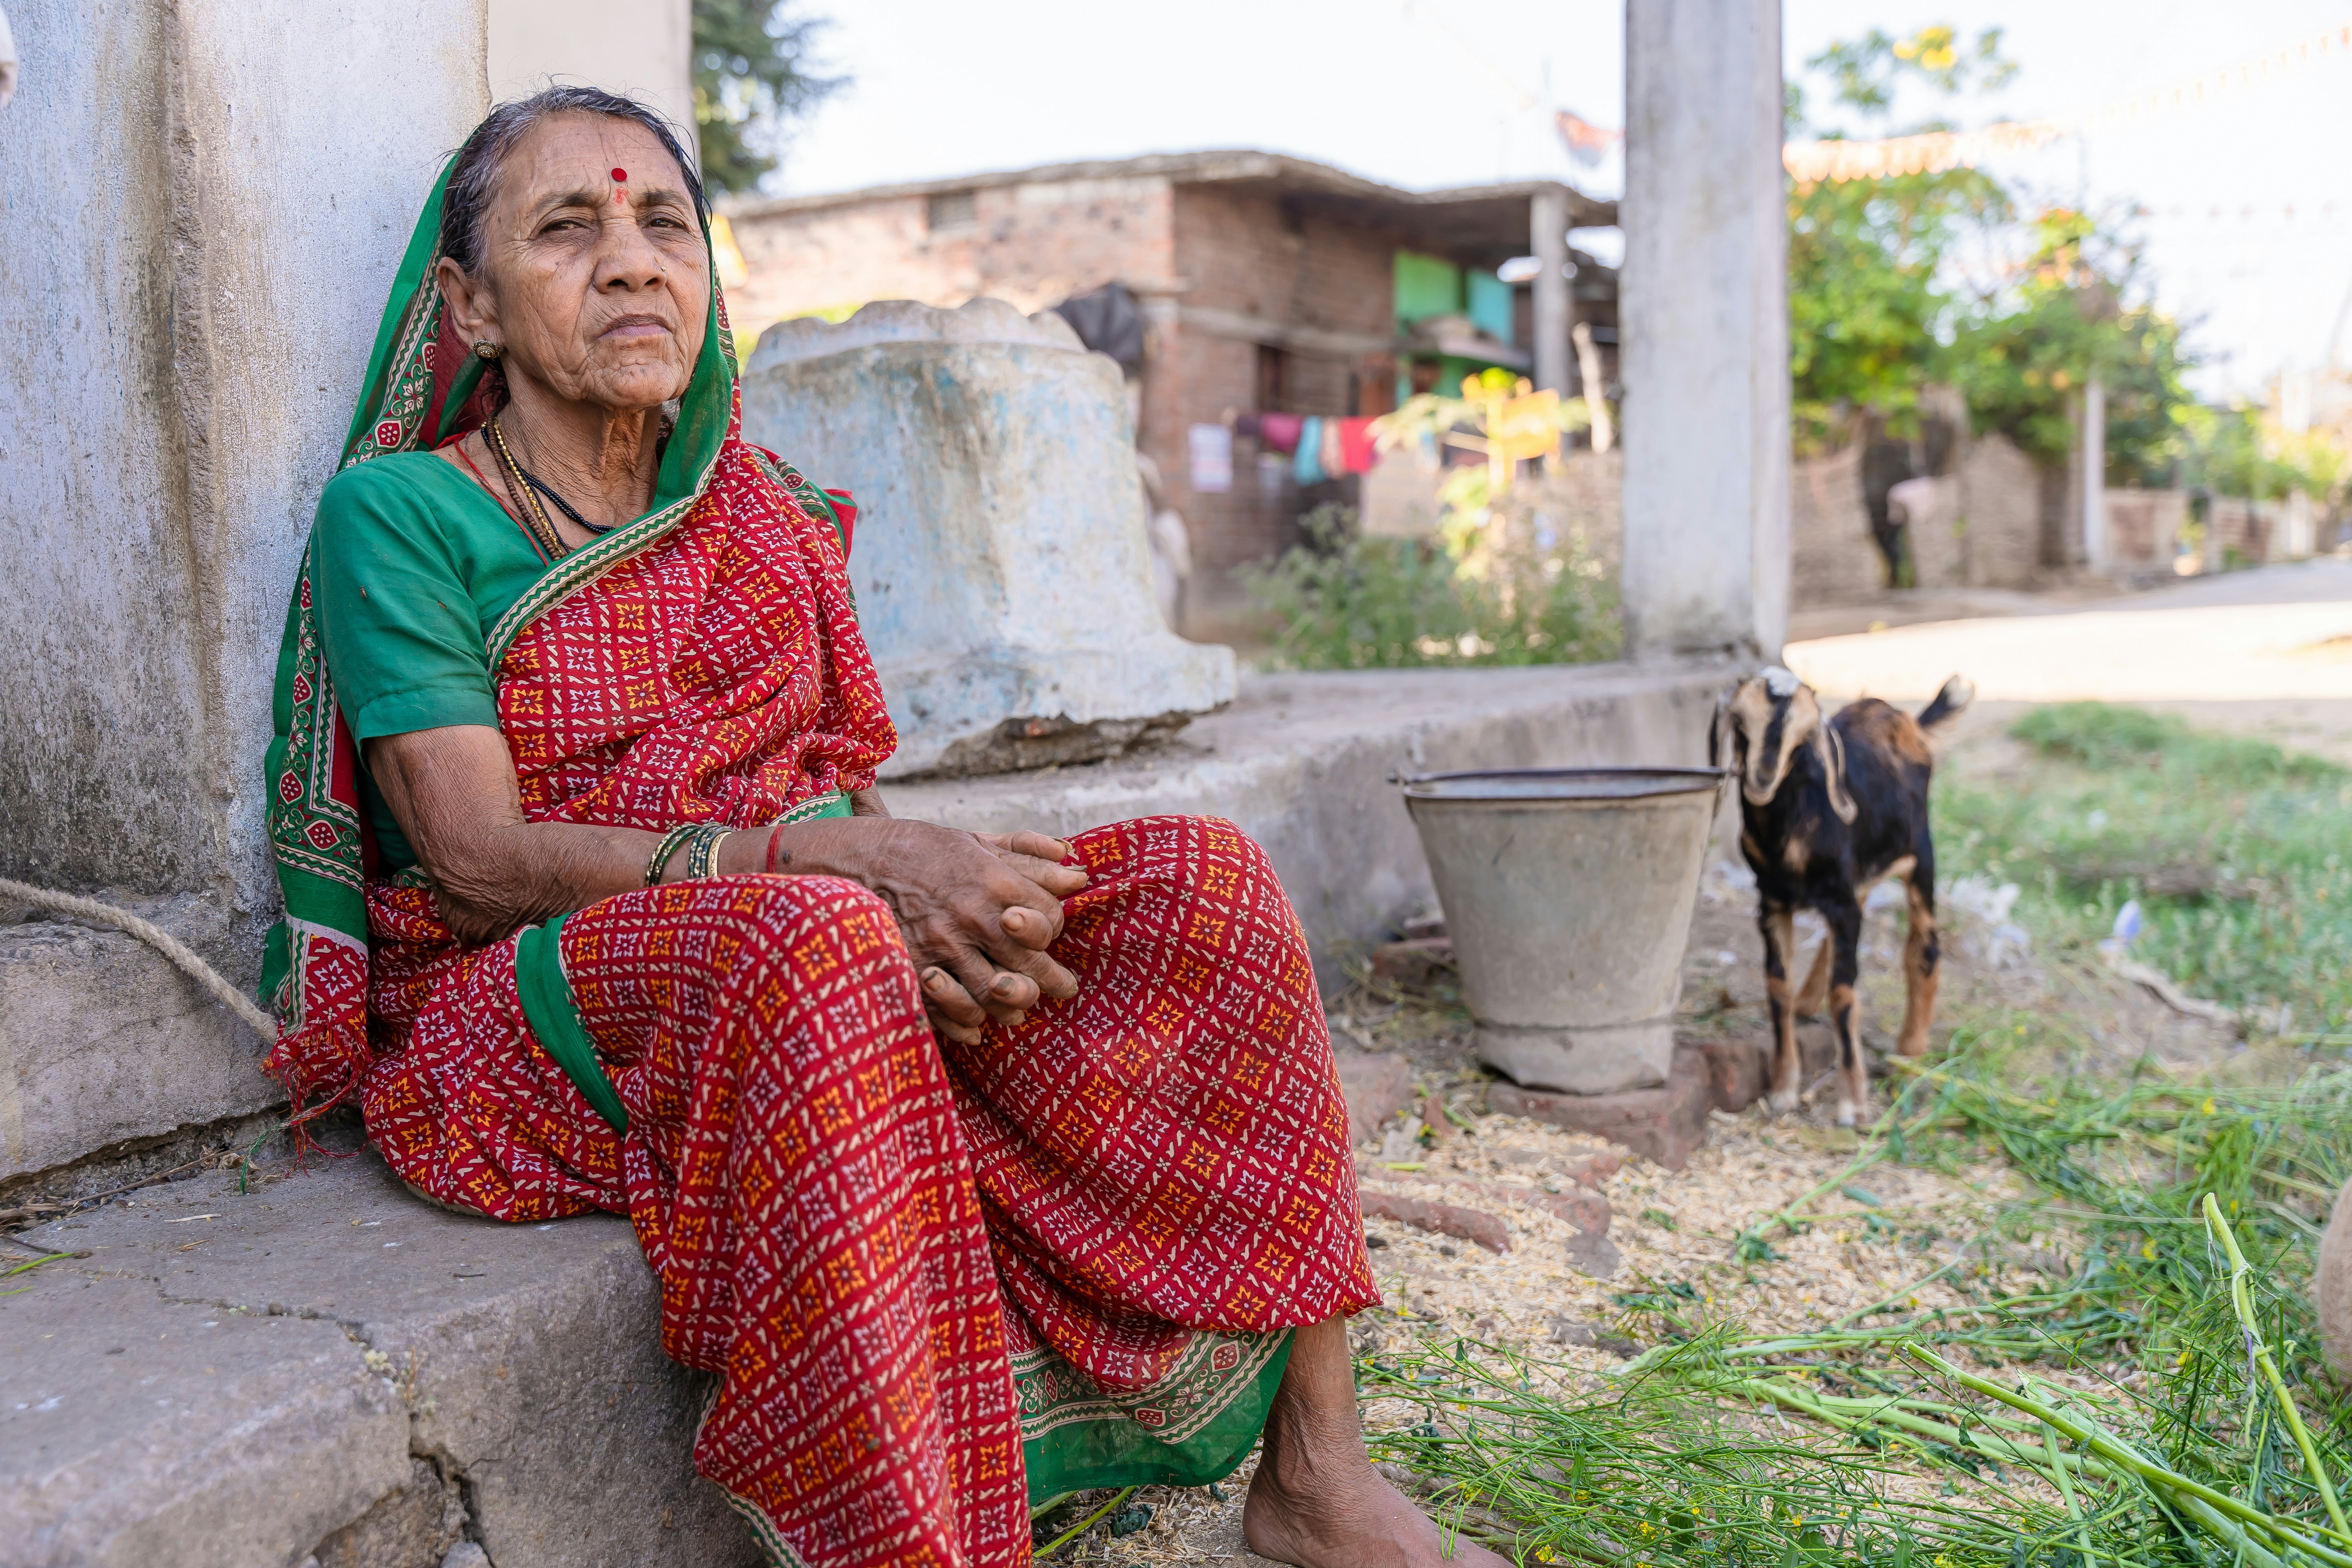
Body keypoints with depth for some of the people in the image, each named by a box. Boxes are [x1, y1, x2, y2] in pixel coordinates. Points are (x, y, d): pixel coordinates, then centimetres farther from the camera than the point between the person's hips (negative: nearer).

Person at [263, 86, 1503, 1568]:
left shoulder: (759, 514, 13)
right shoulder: (401, 513, -3)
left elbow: (849, 787, 11)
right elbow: (480, 859, -14)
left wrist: (929, 891, -15)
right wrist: (842, 864, -25)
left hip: (844, 959, 6)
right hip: (523, 1025, -5)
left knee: (1200, 878, -14)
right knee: (814, 941, -39)